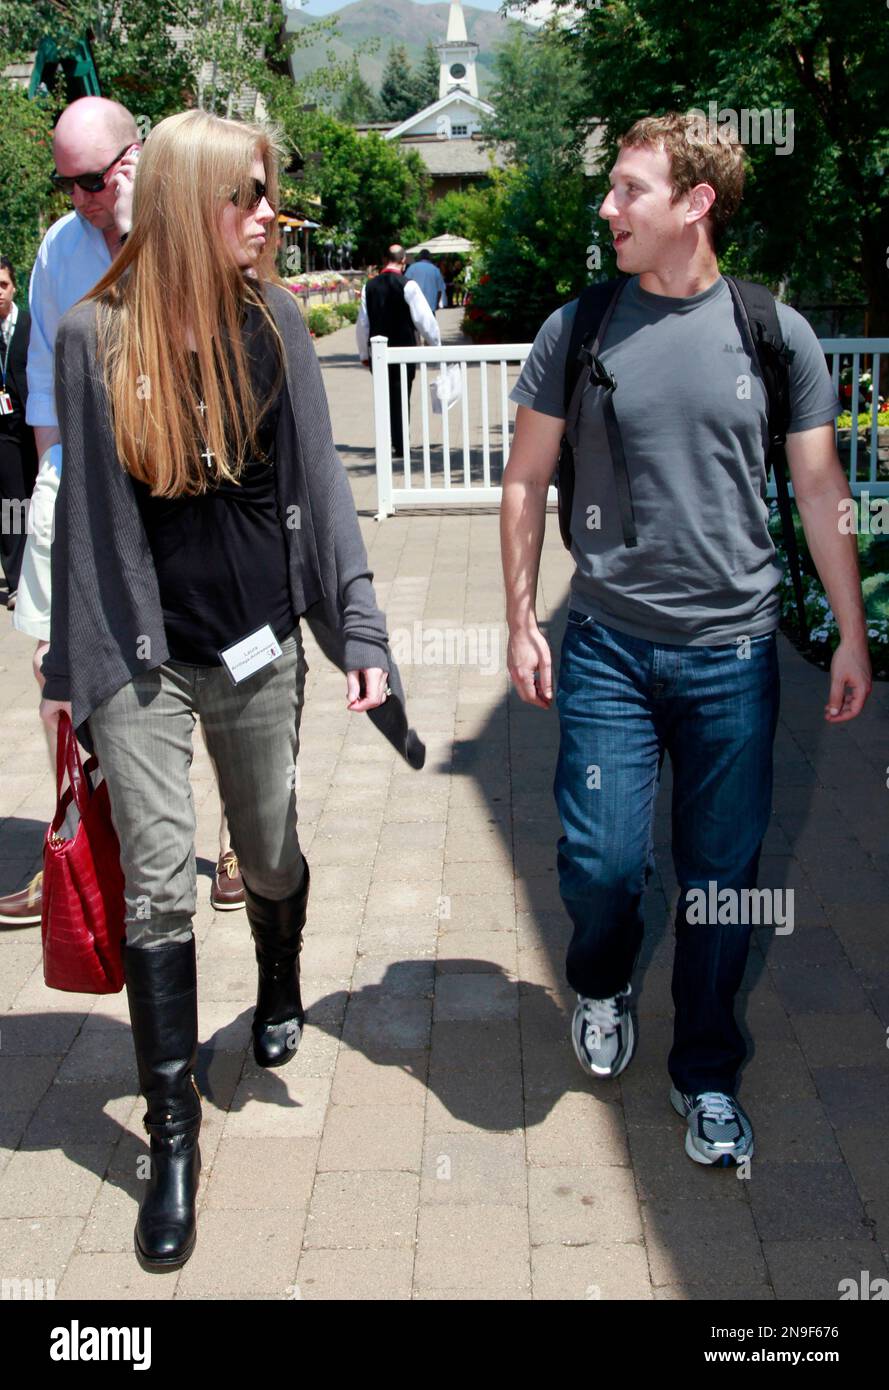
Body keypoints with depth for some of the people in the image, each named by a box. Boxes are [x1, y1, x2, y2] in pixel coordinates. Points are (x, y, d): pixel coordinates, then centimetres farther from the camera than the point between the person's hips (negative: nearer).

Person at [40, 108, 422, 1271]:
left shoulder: (274, 322, -1)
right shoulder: (95, 336, -6)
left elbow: (318, 484, 0)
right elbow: (82, 509, 0)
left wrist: (360, 631, -7)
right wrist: (66, 668, 4)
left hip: (257, 640, 2)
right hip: (138, 653, -2)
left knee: (271, 854, 16)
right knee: (159, 885, -3)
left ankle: (280, 993, 48)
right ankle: (173, 1140, 9)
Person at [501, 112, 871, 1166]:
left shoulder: (774, 333, 0)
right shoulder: (577, 331, 0)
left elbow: (820, 493, 6)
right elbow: (525, 482, 7)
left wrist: (851, 635, 5)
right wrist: (521, 622, 3)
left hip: (732, 652, 0)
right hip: (608, 645, 0)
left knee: (722, 877, 7)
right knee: (601, 863, -1)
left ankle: (706, 1073, 27)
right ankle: (601, 985, 34)